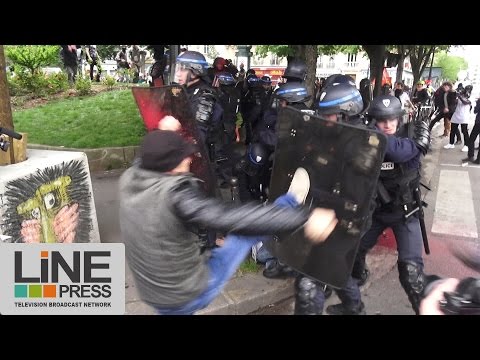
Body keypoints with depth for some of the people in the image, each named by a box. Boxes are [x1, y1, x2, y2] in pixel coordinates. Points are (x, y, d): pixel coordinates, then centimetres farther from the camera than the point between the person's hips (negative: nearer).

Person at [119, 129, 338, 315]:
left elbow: (148, 159, 15)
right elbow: (234, 217, -38)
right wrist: (304, 218, -38)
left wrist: (163, 136, 27)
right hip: (195, 292, -6)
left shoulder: (129, 180, -10)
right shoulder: (175, 195, -31)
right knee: (245, 227, 4)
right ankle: (293, 200, 26)